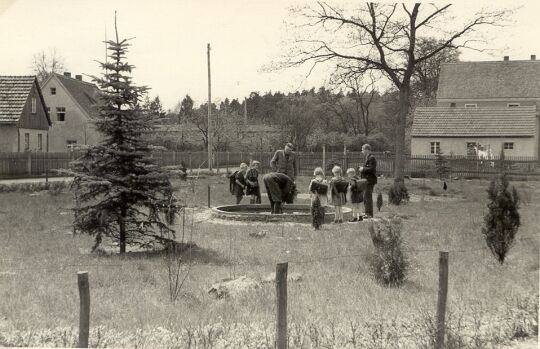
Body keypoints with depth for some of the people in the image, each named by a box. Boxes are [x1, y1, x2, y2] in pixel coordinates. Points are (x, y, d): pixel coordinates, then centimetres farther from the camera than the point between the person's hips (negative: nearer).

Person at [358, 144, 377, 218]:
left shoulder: (371, 158, -14)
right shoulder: (367, 157, 18)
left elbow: (371, 169, -22)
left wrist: (363, 169, -12)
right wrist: (361, 169, 12)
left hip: (369, 180, -11)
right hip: (366, 180, 11)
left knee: (367, 196, -9)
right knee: (365, 197, 16)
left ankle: (369, 214, -7)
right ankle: (367, 212, 24)